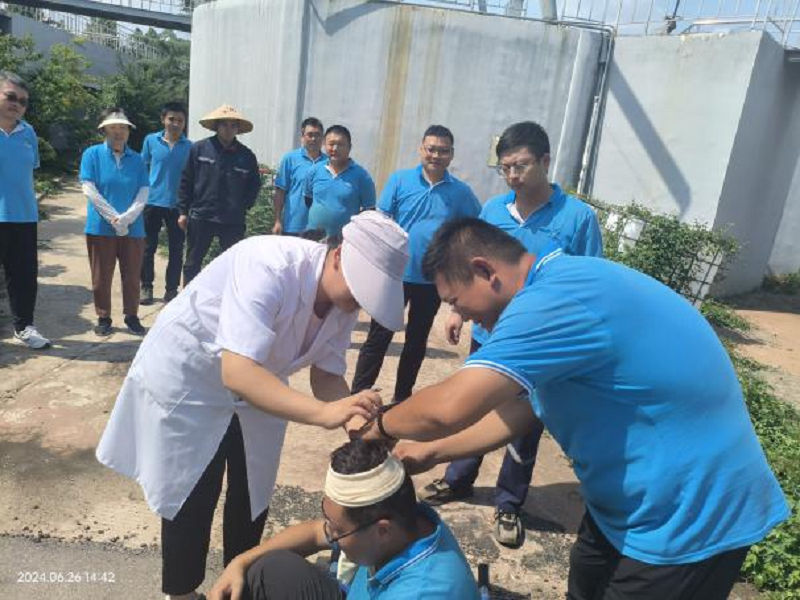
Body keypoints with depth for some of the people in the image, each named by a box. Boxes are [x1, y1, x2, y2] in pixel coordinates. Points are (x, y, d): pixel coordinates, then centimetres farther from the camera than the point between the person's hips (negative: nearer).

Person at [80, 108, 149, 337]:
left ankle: (132, 316, 21)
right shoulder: (92, 154, 0)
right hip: (101, 228, -1)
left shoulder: (137, 159, 7)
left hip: (133, 229, 2)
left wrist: (126, 218, -13)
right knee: (101, 277, 6)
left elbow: (143, 193, 0)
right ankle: (103, 318, 20)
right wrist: (114, 218, -13)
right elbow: (89, 189, -7)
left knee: (132, 277, 7)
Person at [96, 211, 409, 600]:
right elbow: (237, 371, -45)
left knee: (253, 492, 15)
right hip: (186, 380, -6)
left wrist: (360, 422, -28)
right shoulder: (269, 268, -38)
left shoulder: (344, 298, -15)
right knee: (191, 496, 5)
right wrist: (324, 413, -54)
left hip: (256, 385, 7)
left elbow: (326, 375, -10)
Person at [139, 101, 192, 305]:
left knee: (176, 250, 6)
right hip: (152, 202, 1)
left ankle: (172, 289, 18)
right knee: (148, 248, 8)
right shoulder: (151, 140, 2)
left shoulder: (189, 147, 0)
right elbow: (143, 170, 9)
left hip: (177, 205, 0)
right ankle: (146, 287, 22)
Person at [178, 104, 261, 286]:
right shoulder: (199, 149, -1)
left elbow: (254, 185, 11)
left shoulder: (247, 155, 2)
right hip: (200, 218, 0)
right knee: (192, 263, 8)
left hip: (234, 222, 1)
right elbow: (185, 181, 3)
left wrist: (243, 207, 1)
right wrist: (183, 211, 1)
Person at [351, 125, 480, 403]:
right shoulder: (399, 180, -5)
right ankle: (358, 394, 14)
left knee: (417, 341, 14)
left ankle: (402, 398, 30)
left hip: (433, 280, 2)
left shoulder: (461, 192, -1)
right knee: (379, 337, 3)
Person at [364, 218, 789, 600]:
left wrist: (380, 426, -13)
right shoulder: (561, 287, 4)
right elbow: (518, 409, 9)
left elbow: (448, 408, -34)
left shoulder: (555, 300, -29)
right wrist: (432, 452, 7)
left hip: (692, 516, -9)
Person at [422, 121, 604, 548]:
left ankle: (508, 505, 33)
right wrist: (458, 312, 4)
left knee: (525, 430, 12)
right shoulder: (492, 209, -1)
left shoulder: (578, 217, -13)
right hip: (488, 336, 4)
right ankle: (458, 480, 42)